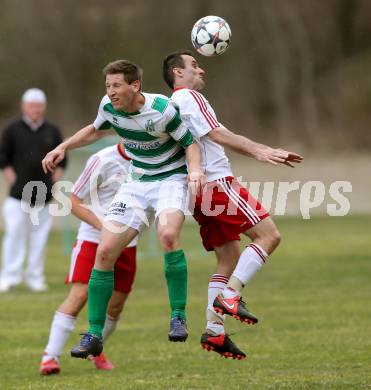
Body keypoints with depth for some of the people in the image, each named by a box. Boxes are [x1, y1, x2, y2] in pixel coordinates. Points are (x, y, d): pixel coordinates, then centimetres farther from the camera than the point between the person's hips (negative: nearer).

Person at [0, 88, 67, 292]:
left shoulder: (52, 131, 10)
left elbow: (61, 159, 16)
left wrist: (55, 178, 3)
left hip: (44, 195, 2)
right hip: (18, 194, -2)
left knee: (40, 235, 2)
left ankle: (35, 277, 7)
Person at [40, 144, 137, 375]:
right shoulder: (103, 161, -14)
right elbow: (74, 202, -9)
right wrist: (103, 226, -19)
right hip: (93, 239, -5)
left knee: (115, 306, 7)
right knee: (79, 295, -16)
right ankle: (51, 356, -15)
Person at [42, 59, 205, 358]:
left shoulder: (162, 110, -22)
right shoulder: (108, 106, -5)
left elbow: (191, 143, -11)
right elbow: (96, 130, 18)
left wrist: (195, 169, -30)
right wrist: (63, 147, 9)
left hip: (171, 179, -6)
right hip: (138, 183, 6)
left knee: (168, 235, -35)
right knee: (105, 252, -7)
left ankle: (178, 317, -21)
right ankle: (95, 336, 3)